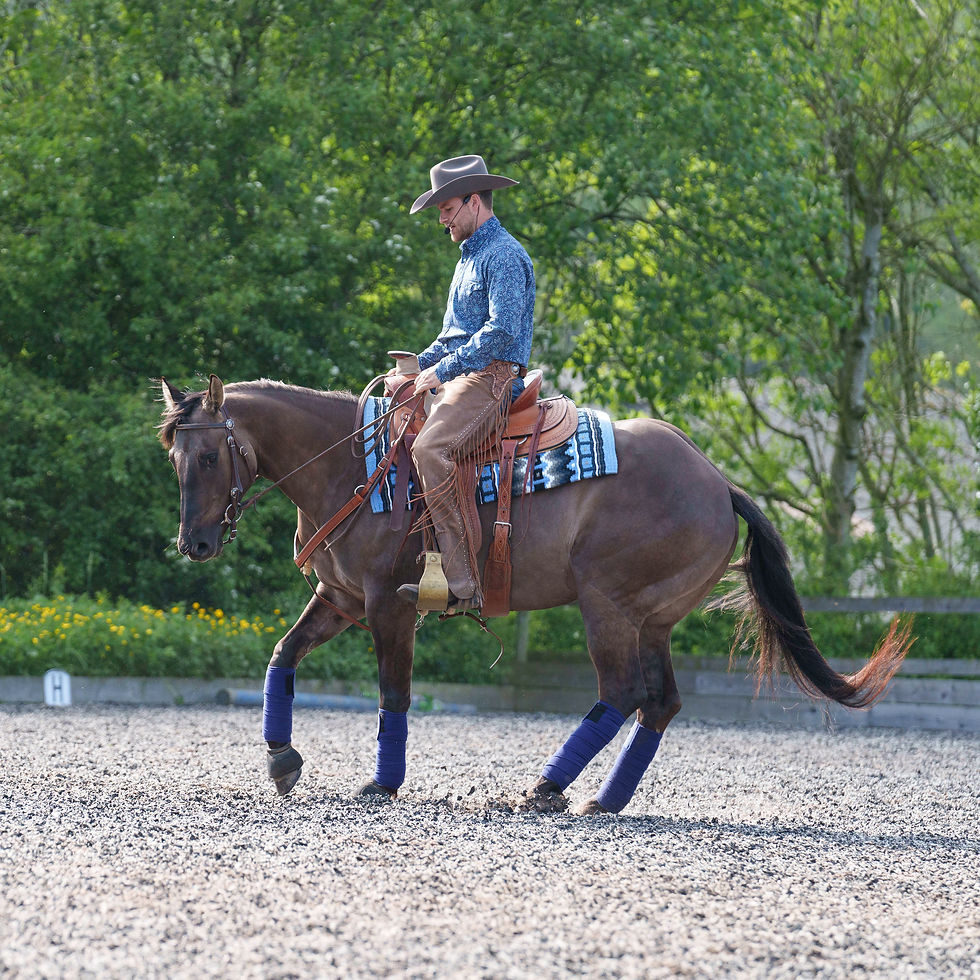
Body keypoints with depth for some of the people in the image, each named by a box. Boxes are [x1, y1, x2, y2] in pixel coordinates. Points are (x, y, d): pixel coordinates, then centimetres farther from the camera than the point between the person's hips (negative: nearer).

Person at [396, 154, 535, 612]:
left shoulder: (503, 255, -9)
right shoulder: (470, 256, 24)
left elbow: (501, 331, -20)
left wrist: (440, 370, -19)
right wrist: (417, 365, 13)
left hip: (493, 378, -11)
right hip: (460, 380, 11)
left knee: (431, 449, -32)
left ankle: (461, 581, -38)